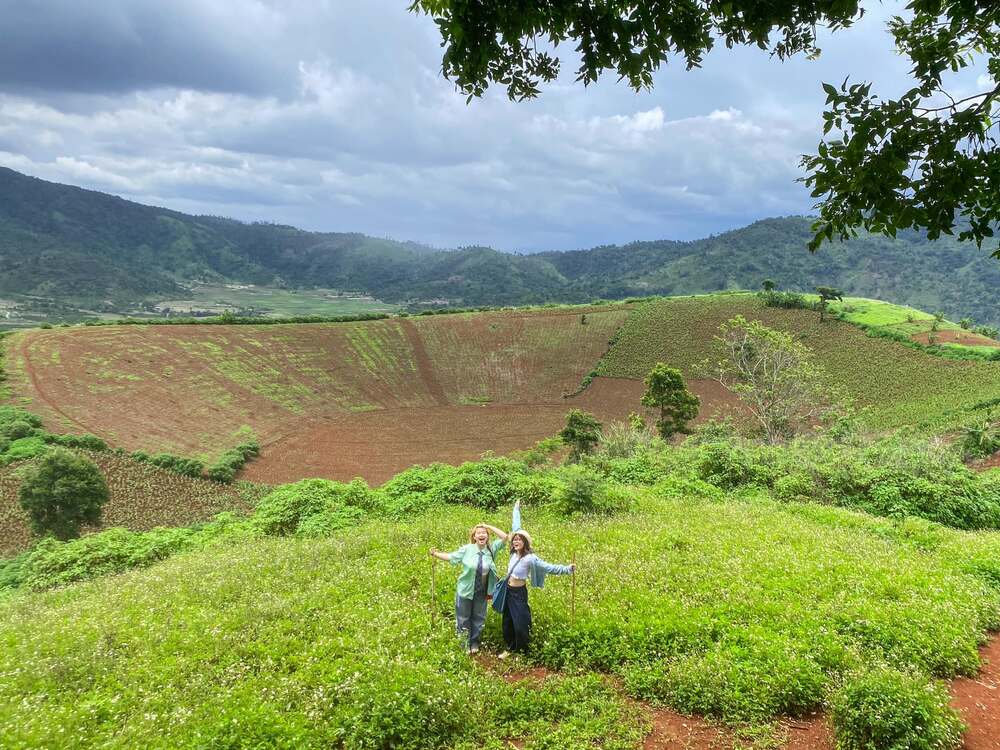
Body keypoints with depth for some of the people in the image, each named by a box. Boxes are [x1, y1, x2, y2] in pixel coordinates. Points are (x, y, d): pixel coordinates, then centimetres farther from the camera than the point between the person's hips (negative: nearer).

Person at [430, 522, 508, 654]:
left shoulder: (492, 549, -7)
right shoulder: (467, 549, -13)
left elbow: (504, 537, -11)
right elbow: (451, 557, -4)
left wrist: (488, 526, -12)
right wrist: (436, 554, -14)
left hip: (482, 592, 2)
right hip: (466, 590, -2)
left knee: (478, 618, 17)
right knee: (463, 618, 12)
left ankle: (474, 642, 37)